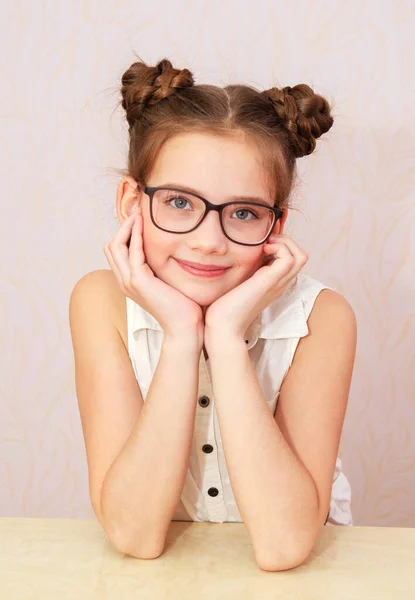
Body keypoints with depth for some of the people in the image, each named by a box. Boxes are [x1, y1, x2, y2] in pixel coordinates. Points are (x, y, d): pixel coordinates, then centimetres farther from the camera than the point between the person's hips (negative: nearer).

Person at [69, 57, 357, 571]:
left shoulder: (320, 318, -15)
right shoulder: (102, 303, -13)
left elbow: (283, 545, -24)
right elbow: (134, 534, -20)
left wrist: (226, 336, -28)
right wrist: (180, 336, -26)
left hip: (301, 574, 0)